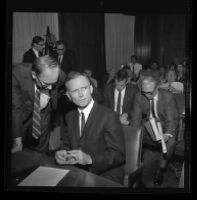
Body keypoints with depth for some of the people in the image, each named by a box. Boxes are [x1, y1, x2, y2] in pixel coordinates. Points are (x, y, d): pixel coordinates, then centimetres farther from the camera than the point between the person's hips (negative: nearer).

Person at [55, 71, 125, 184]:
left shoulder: (109, 117, -15)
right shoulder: (70, 117, 6)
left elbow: (119, 155, -16)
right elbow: (67, 144, 12)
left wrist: (89, 159, -28)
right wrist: (62, 153, -10)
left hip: (106, 177, -4)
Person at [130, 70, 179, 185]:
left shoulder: (168, 97, -15)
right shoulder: (139, 97, -7)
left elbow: (172, 119, -17)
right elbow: (136, 118, -6)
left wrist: (168, 134, -37)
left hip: (164, 126, -2)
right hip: (147, 127, 3)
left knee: (171, 142, -33)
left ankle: (160, 169, -8)